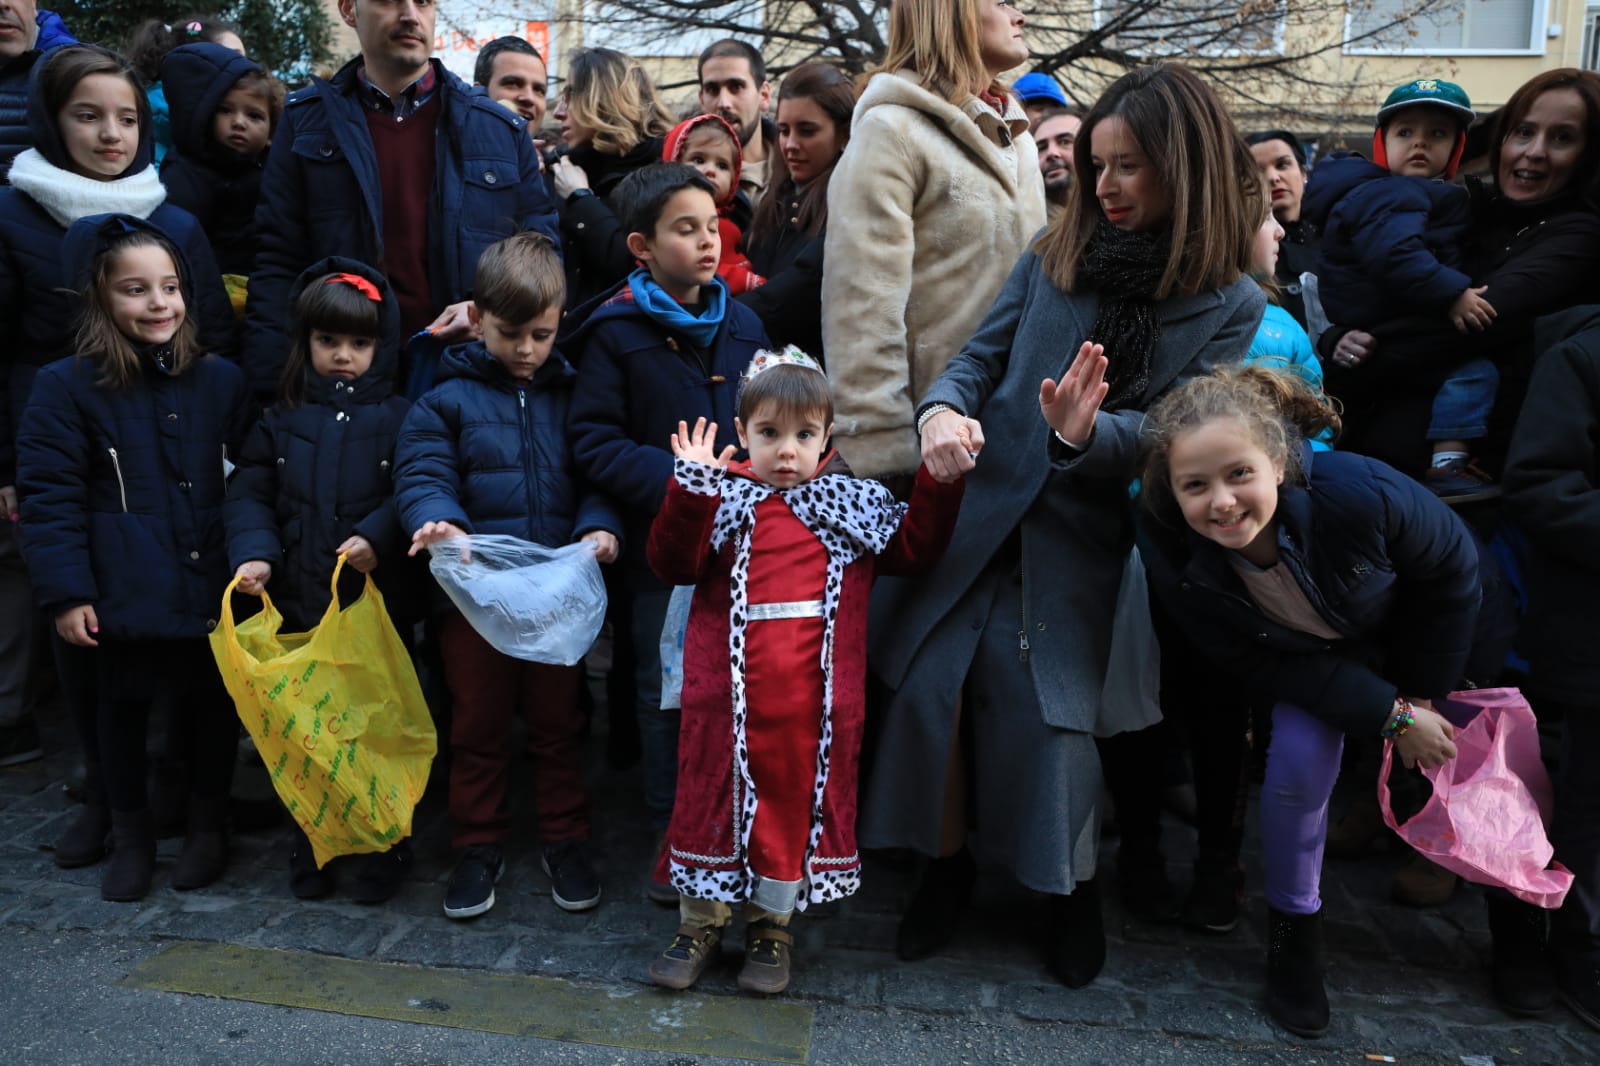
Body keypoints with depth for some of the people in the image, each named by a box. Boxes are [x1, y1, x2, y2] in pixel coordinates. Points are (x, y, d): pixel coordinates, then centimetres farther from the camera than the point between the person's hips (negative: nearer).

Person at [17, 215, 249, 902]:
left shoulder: (221, 380, 5)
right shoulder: (67, 388, -5)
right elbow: (50, 498, -6)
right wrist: (65, 592, -11)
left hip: (213, 587, 2)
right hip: (122, 591, -2)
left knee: (215, 704, 10)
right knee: (118, 710, 10)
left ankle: (209, 825, 31)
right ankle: (130, 833, 31)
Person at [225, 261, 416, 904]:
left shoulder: (397, 419, -2)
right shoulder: (281, 421, 8)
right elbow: (249, 493, 7)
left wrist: (377, 536, -24)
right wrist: (253, 553, -9)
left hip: (377, 601, -3)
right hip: (298, 606, 3)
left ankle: (386, 847, 23)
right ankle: (311, 847, 30)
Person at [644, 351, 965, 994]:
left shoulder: (854, 506, 8)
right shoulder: (722, 501, 2)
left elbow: (915, 548, 13)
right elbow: (671, 564, -7)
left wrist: (940, 483, 3)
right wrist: (690, 488, -18)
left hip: (815, 699, 1)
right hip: (728, 693, -1)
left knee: (799, 797, 11)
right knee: (714, 791, 10)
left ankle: (771, 924, 32)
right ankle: (700, 921, 30)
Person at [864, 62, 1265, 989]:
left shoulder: (1229, 307, 1)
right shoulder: (1058, 251, 8)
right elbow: (983, 353, 5)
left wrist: (1086, 434, -28)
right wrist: (944, 408, -18)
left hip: (1080, 538, -2)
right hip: (980, 504, 3)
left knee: (1050, 706, -7)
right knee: (929, 683, -4)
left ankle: (1074, 886, 22)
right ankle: (947, 862, 20)